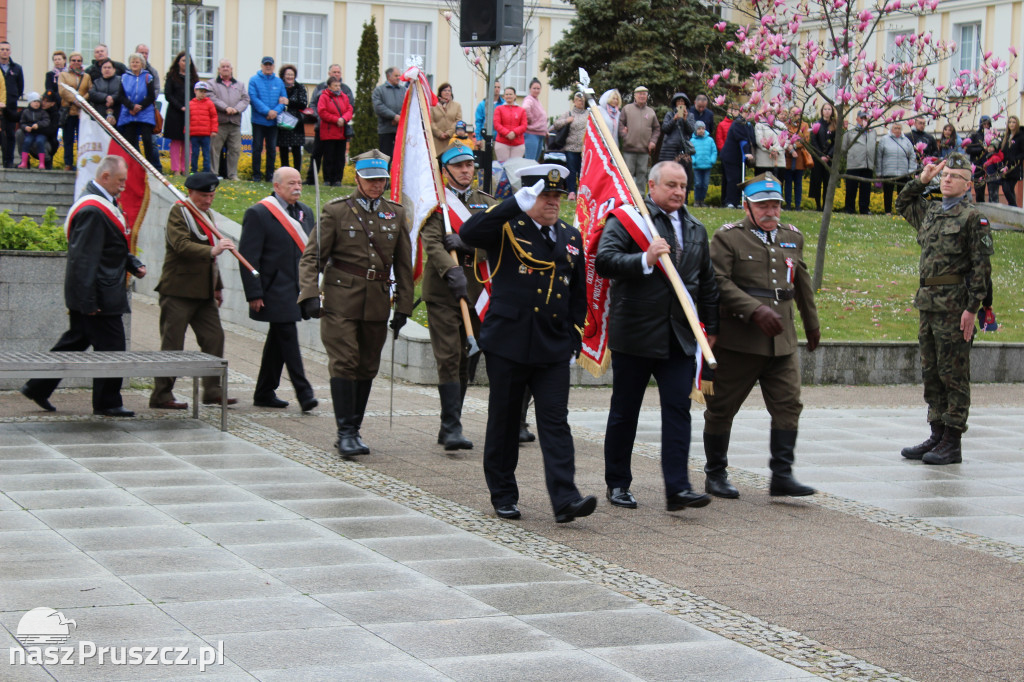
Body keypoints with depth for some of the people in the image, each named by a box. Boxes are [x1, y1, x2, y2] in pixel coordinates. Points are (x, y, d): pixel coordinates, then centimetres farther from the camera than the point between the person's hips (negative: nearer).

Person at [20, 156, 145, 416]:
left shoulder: (102, 204, 14)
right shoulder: (93, 210, -21)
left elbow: (112, 248, 25)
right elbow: (84, 258, -24)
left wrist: (133, 264, 8)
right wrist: (88, 301, -25)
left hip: (85, 296, 11)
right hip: (100, 297, -11)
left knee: (74, 342, 17)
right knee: (110, 347, -1)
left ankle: (37, 388, 23)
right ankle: (107, 403, 9)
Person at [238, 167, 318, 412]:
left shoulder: (305, 212, 13)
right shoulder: (258, 214, -9)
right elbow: (248, 257, -11)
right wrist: (254, 294, -15)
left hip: (297, 289, 7)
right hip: (275, 292, -7)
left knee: (278, 341, 13)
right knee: (288, 339, -10)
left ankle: (264, 393, 21)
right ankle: (303, 393, -9)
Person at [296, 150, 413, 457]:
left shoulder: (396, 213, 10)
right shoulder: (336, 210, -1)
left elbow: (404, 265, 14)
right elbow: (311, 257, -3)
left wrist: (403, 307, 10)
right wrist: (310, 294, -17)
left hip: (378, 303, 4)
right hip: (341, 300, -4)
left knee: (367, 368, 7)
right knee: (344, 363, -11)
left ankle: (354, 430, 16)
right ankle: (346, 432, -10)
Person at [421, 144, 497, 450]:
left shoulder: (485, 203, 15)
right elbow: (432, 243, -13)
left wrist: (466, 242, -16)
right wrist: (451, 271, -29)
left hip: (475, 290, 4)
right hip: (442, 292, -4)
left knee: (463, 361, 8)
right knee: (449, 358, -10)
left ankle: (449, 429, 16)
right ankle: (452, 427, -11)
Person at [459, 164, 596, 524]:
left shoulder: (571, 238, 13)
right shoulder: (506, 230, -3)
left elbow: (578, 293, 22)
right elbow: (468, 233, -25)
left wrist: (575, 335, 14)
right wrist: (518, 203, -28)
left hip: (554, 348, 3)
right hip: (508, 344, -3)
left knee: (556, 421, -5)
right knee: (504, 421, 7)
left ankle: (565, 500, -10)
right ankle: (503, 495, 19)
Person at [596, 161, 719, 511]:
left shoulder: (695, 229, 16)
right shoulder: (626, 218, -4)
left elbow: (707, 282, 22)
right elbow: (605, 260, -17)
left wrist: (711, 326, 19)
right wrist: (645, 260, -28)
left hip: (680, 336, 4)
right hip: (635, 334, -4)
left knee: (678, 409, -5)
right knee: (624, 413, 6)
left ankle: (678, 488, -7)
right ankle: (617, 484, 19)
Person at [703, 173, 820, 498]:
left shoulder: (792, 237, 14)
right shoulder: (727, 238, -4)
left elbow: (802, 284, 25)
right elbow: (720, 283, -14)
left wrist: (812, 325, 33)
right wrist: (756, 310, -23)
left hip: (783, 343, 4)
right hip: (738, 340, -4)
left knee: (788, 405, -3)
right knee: (722, 407, 4)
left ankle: (782, 475, 2)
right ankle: (716, 474, 17)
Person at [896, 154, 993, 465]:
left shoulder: (973, 218, -7)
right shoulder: (929, 213, 14)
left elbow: (981, 266, -11)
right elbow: (902, 204, 35)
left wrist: (972, 309, -17)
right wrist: (921, 180, 18)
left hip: (954, 305, -8)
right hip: (928, 304, 8)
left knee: (953, 374, -4)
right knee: (931, 373, 12)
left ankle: (952, 445, -1)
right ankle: (937, 435, 20)